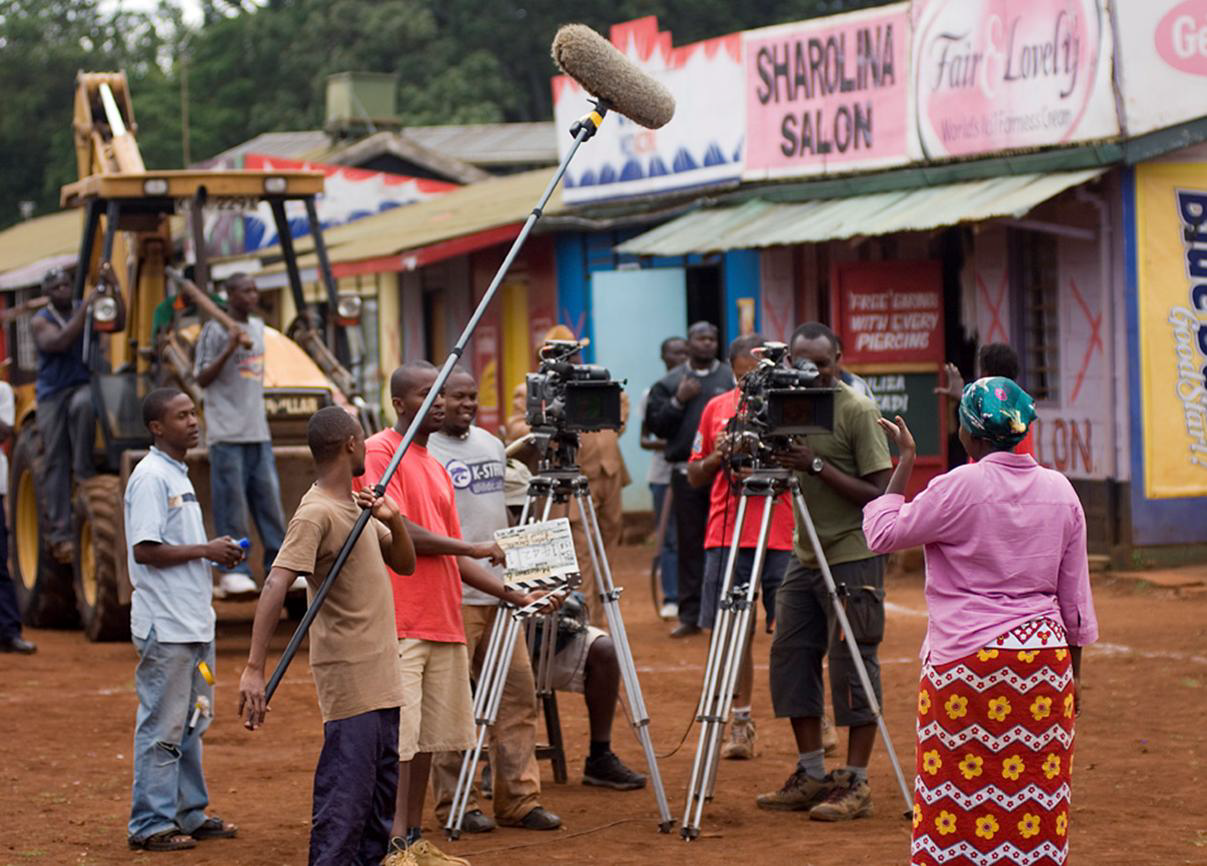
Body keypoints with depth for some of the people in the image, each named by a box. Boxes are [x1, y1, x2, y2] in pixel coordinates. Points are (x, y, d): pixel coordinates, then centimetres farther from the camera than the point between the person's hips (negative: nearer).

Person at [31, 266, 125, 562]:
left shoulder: (86, 311, 7)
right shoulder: (40, 321, 1)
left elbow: (118, 323, -8)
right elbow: (60, 343, -17)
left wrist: (112, 288, -19)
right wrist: (85, 309, -21)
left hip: (83, 385, 0)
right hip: (52, 393, 0)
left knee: (82, 405, -38)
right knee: (55, 463, -5)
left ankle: (84, 470, -24)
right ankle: (60, 533, -4)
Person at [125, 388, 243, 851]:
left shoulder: (179, 474, 16)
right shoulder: (150, 477, -14)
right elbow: (145, 550, -21)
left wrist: (217, 550, 9)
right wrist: (204, 550, -18)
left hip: (194, 621, 10)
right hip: (166, 625, -10)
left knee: (192, 723, 16)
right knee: (162, 726, -5)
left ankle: (190, 814, 25)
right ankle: (150, 825, 1)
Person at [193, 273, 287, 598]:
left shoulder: (257, 327, 16)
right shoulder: (215, 330, -6)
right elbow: (202, 378, -10)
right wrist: (230, 348, -19)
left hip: (258, 431, 7)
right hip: (227, 433, -7)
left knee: (269, 498, 6)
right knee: (231, 503, -6)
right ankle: (232, 571, -3)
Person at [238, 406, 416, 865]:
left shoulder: (355, 506, 13)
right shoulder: (316, 514, -16)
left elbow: (404, 562, 21)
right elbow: (275, 588, -26)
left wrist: (393, 520, -1)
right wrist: (254, 669, -35)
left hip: (380, 679, 9)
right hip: (348, 679, -9)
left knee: (381, 790, 14)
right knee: (345, 793, -10)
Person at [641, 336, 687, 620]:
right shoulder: (653, 393, 5)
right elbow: (644, 439, 6)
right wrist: (662, 444, -15)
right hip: (663, 472, 0)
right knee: (668, 537, 0)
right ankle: (671, 599, 4)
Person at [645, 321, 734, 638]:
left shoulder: (733, 378, 7)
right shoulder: (669, 383, 11)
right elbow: (655, 425, 4)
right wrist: (677, 401, -8)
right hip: (686, 472, 1)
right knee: (689, 543, 4)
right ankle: (690, 615, 8)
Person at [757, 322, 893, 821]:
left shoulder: (858, 413, -11)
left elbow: (879, 494, -15)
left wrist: (817, 465, -23)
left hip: (853, 558, -8)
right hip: (805, 556, 8)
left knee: (851, 664, -5)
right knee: (790, 657, 7)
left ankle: (856, 784, -1)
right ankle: (813, 775, 16)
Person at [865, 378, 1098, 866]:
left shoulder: (960, 487, -11)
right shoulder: (1060, 491, 6)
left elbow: (882, 533, -2)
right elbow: (1074, 597, 10)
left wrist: (905, 462, 5)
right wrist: (1073, 672, 17)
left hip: (969, 661, -5)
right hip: (1044, 657, 5)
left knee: (959, 789, 1)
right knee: (1037, 792, 8)